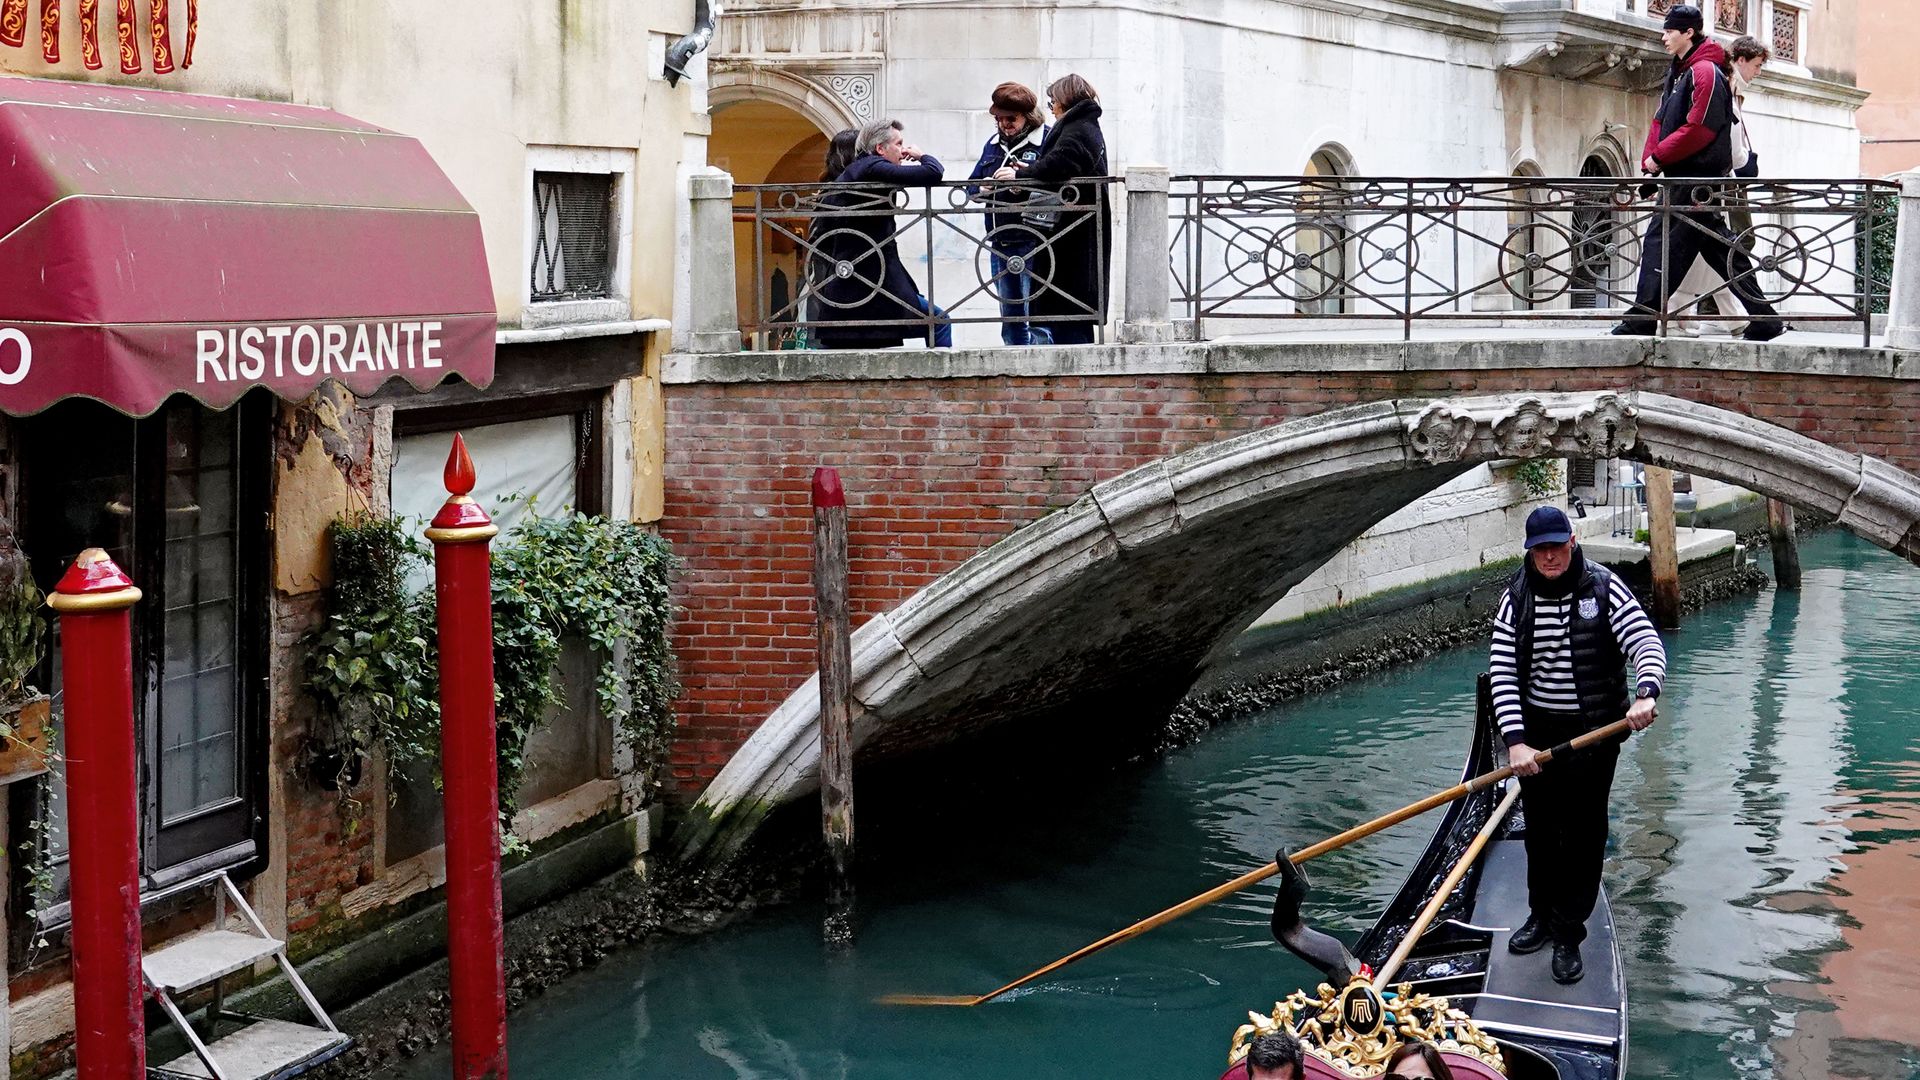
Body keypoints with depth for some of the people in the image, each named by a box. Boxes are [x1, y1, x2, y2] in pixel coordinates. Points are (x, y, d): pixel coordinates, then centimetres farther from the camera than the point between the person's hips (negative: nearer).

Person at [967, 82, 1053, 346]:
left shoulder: (1046, 140, -5)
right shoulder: (994, 144, 18)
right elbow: (972, 186, 18)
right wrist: (984, 186, -3)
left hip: (1033, 243, -7)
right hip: (1000, 244, 8)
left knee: (1036, 317, -8)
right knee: (1010, 319, 13)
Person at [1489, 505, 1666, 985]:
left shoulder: (1605, 589, -9)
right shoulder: (1517, 598, -3)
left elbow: (1648, 645, -17)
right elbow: (1503, 674, -8)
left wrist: (1645, 694, -39)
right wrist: (1516, 742, -19)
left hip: (1594, 731, -3)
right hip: (1537, 730, 3)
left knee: (1583, 833, 1)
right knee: (1539, 828, 15)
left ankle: (1568, 935, 11)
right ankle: (1542, 916, 33)